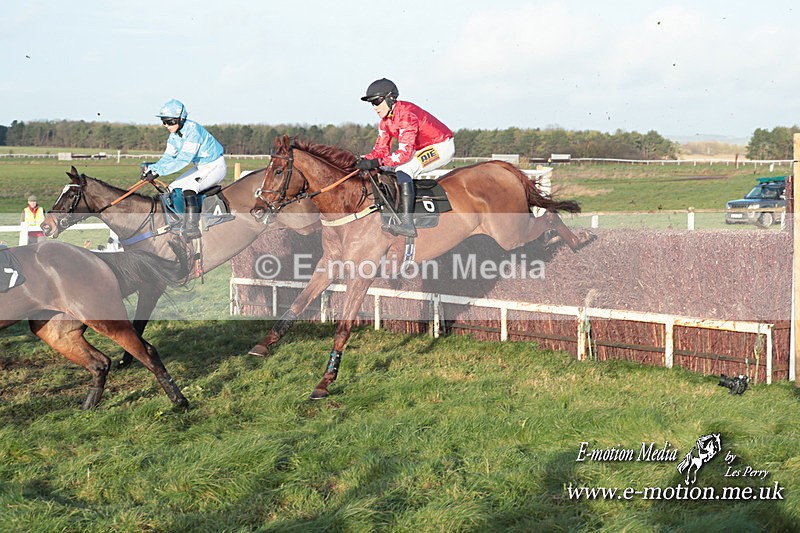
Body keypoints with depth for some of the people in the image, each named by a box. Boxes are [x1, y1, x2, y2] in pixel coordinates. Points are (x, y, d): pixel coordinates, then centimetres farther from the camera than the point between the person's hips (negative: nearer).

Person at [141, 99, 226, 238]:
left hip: (215, 167, -9)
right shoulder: (174, 135, 1)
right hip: (200, 167, 10)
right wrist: (151, 168, -17)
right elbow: (168, 157, 1)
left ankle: (192, 227, -28)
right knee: (173, 188, 4)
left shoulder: (192, 130, -28)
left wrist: (158, 171, -36)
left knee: (188, 188, -29)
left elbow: (183, 159, -34)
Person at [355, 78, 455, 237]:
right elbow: (381, 149, 1)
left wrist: (377, 162, -41)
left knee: (403, 169, -28)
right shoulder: (385, 121, 2)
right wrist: (365, 160, -19)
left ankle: (407, 222, -37)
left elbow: (405, 152, -35)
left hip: (442, 146, -10)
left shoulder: (407, 114, -28)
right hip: (423, 148, 10)